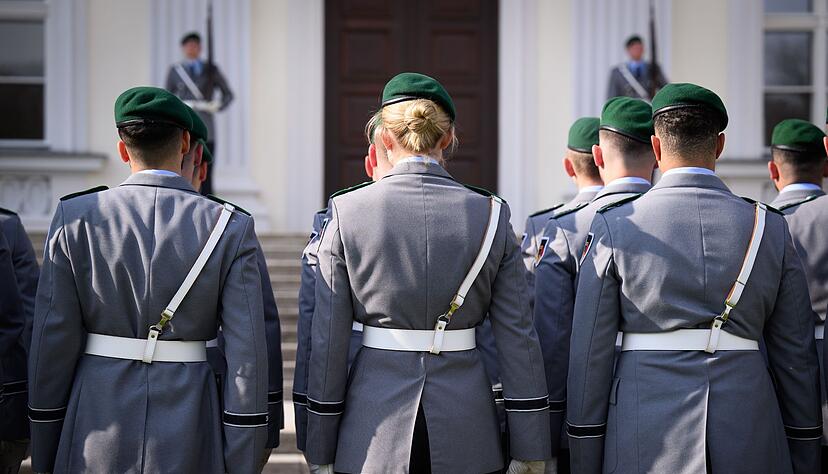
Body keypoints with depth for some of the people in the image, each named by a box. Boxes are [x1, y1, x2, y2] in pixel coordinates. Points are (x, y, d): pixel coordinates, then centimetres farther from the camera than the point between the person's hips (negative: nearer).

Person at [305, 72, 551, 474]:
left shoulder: (347, 214, -5)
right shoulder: (491, 216, -2)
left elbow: (328, 342, -3)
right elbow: (518, 338, -2)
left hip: (373, 437, -1)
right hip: (464, 432, 1)